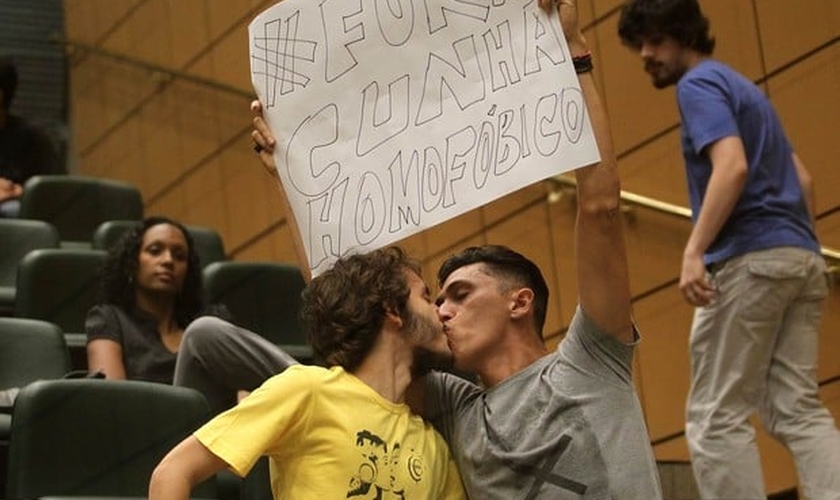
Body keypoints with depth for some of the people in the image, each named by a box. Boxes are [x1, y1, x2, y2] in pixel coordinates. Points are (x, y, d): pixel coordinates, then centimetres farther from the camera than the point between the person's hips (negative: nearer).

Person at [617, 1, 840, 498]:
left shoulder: (699, 84, -3)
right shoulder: (744, 87, 26)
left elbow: (733, 167, -19)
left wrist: (694, 251, -24)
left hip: (748, 258, -9)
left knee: (717, 417, -6)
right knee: (798, 411, 2)